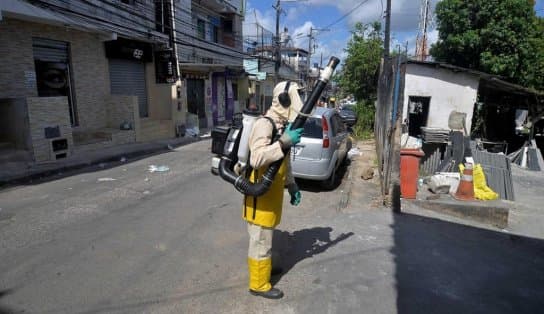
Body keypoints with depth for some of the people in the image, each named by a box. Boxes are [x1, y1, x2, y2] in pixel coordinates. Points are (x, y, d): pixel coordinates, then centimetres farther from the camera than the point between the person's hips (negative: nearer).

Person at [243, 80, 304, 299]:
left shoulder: (282, 126, 10)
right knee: (260, 240, 4)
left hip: (271, 193, 9)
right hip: (260, 194, -9)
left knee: (266, 236, 25)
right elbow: (256, 159, -34)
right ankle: (259, 284, 20)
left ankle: (264, 266, 45)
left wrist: (292, 186, 15)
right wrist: (285, 142, -37)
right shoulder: (264, 124, -21)